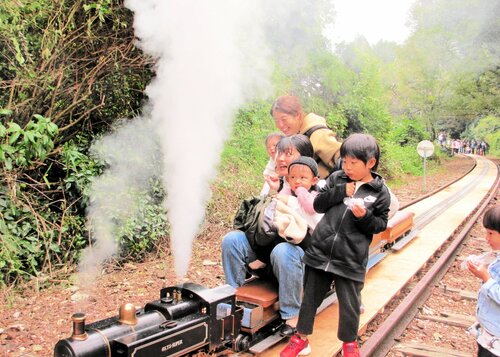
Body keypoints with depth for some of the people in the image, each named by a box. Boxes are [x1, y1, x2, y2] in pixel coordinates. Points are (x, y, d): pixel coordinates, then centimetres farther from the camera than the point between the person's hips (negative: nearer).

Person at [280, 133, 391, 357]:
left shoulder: (380, 192, -1)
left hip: (351, 258, -2)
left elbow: (380, 225, 2)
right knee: (310, 297, 13)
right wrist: (341, 191, -12)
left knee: (350, 303, 9)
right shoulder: (337, 178, 4)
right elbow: (318, 204, 1)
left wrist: (364, 216, -18)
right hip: (320, 249, 2)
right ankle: (301, 338, 30)